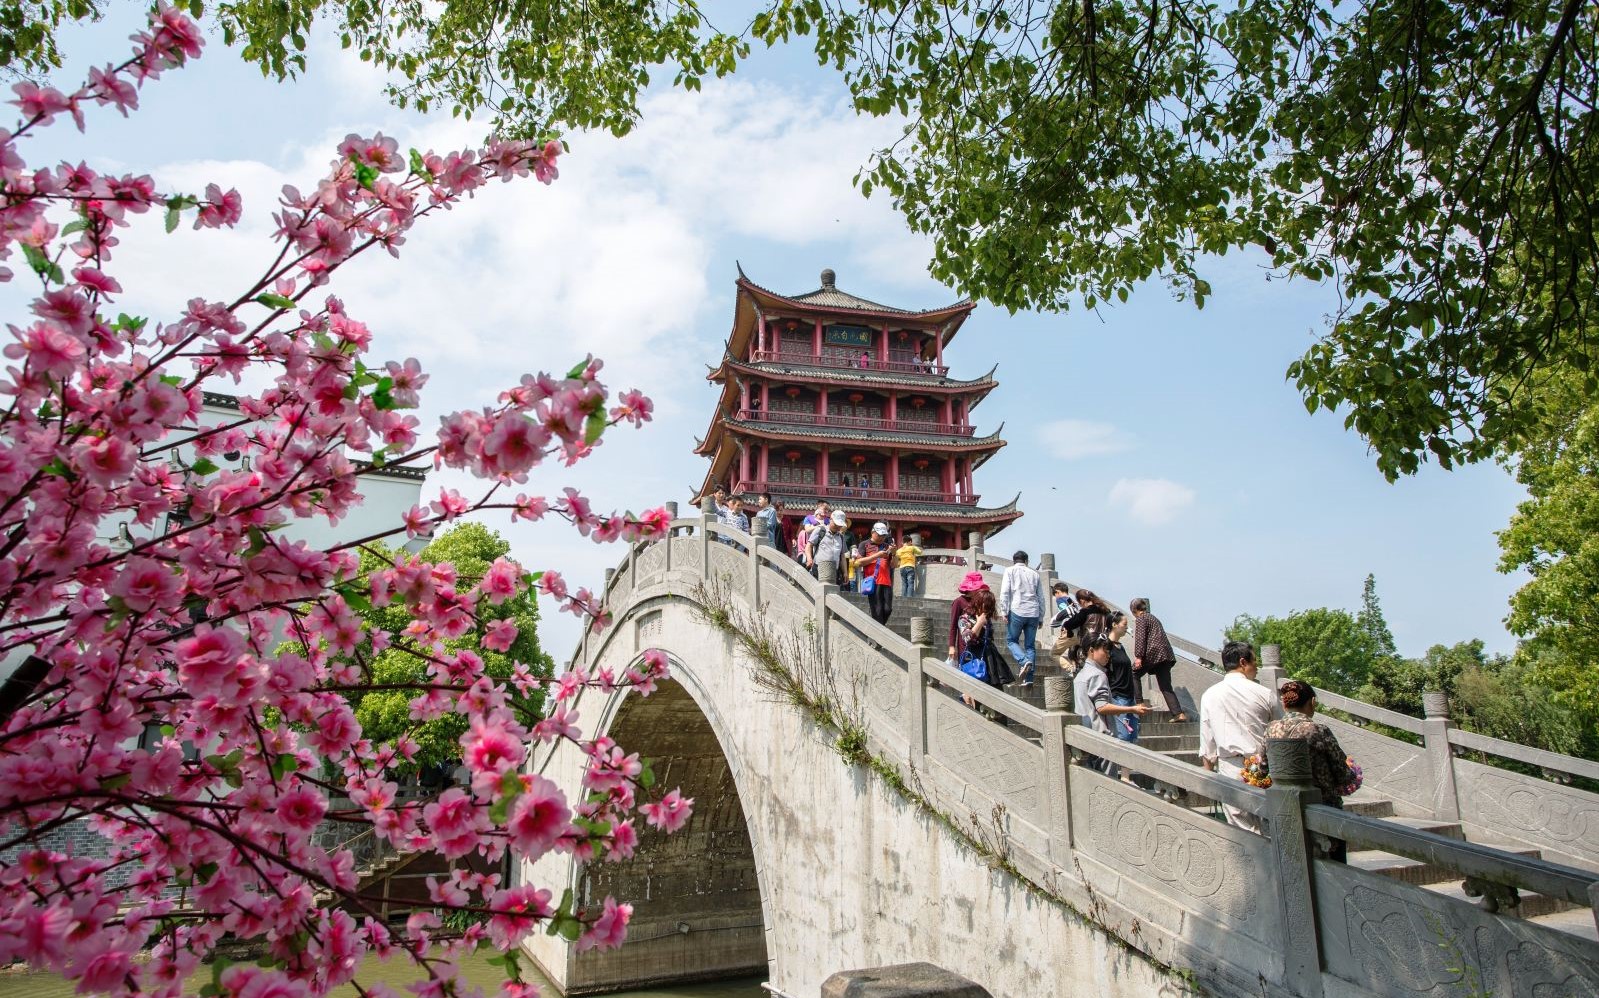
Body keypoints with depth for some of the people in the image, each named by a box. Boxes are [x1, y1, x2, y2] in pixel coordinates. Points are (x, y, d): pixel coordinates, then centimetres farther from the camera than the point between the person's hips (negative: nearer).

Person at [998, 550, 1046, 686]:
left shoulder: (1010, 571, 6)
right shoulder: (1034, 574, 15)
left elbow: (1004, 592, -5)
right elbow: (1041, 597, 16)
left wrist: (1004, 612, -4)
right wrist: (1041, 617, 20)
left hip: (1017, 611, -3)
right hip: (1033, 613, 3)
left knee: (1011, 640, 11)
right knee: (1030, 645, 8)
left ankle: (1024, 661, -15)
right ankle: (1029, 678, 2)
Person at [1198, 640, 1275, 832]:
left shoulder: (1209, 696, 1)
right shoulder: (1263, 693, -2)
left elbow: (1207, 743, 4)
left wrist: (1208, 772, 14)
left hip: (1230, 769, 0)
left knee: (1244, 830, 5)